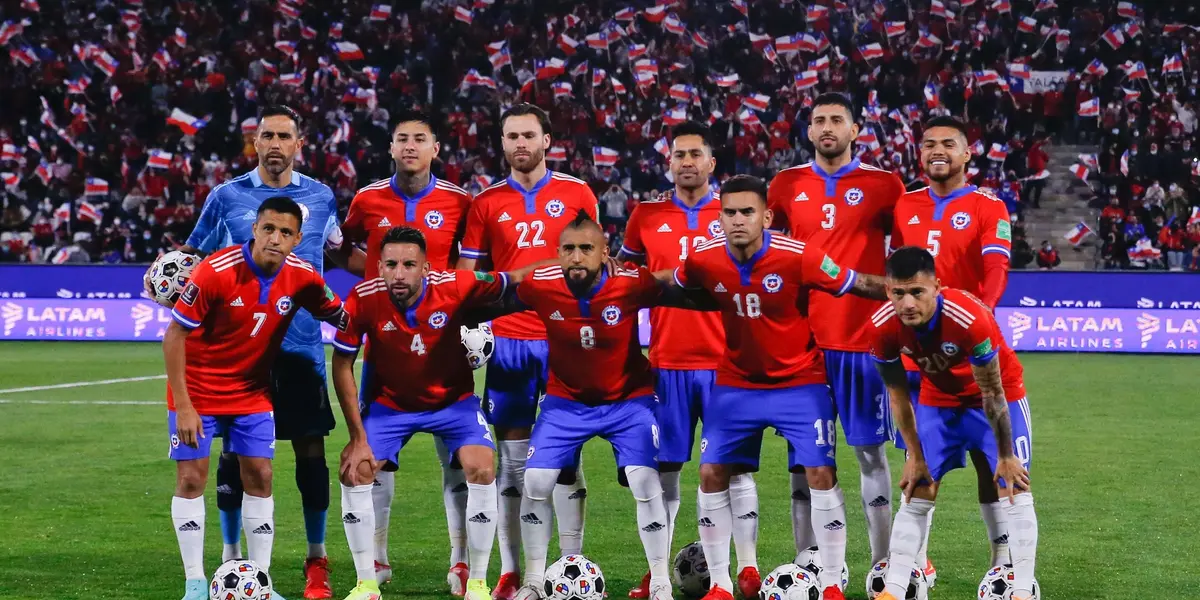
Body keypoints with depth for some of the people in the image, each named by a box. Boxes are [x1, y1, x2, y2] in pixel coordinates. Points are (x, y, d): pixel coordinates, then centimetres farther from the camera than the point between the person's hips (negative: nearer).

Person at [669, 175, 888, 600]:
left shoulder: (798, 257, -22)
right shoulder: (703, 261, -12)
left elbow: (859, 285, -16)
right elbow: (666, 291, 8)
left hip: (799, 382, -3)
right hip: (736, 383, 3)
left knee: (820, 473, -10)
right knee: (712, 473, -2)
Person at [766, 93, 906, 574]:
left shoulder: (884, 186, 1)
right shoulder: (786, 186, 7)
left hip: (864, 337, -2)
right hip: (802, 336, 2)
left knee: (870, 448, 1)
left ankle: (881, 564, 6)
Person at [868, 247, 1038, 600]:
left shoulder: (970, 318, -38)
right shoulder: (883, 328, -25)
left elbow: (992, 392, -26)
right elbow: (897, 394, -8)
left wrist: (1006, 456, -17)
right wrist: (915, 456, -3)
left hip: (999, 395, -4)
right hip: (938, 399, 4)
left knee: (1013, 488, -11)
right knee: (916, 494, 1)